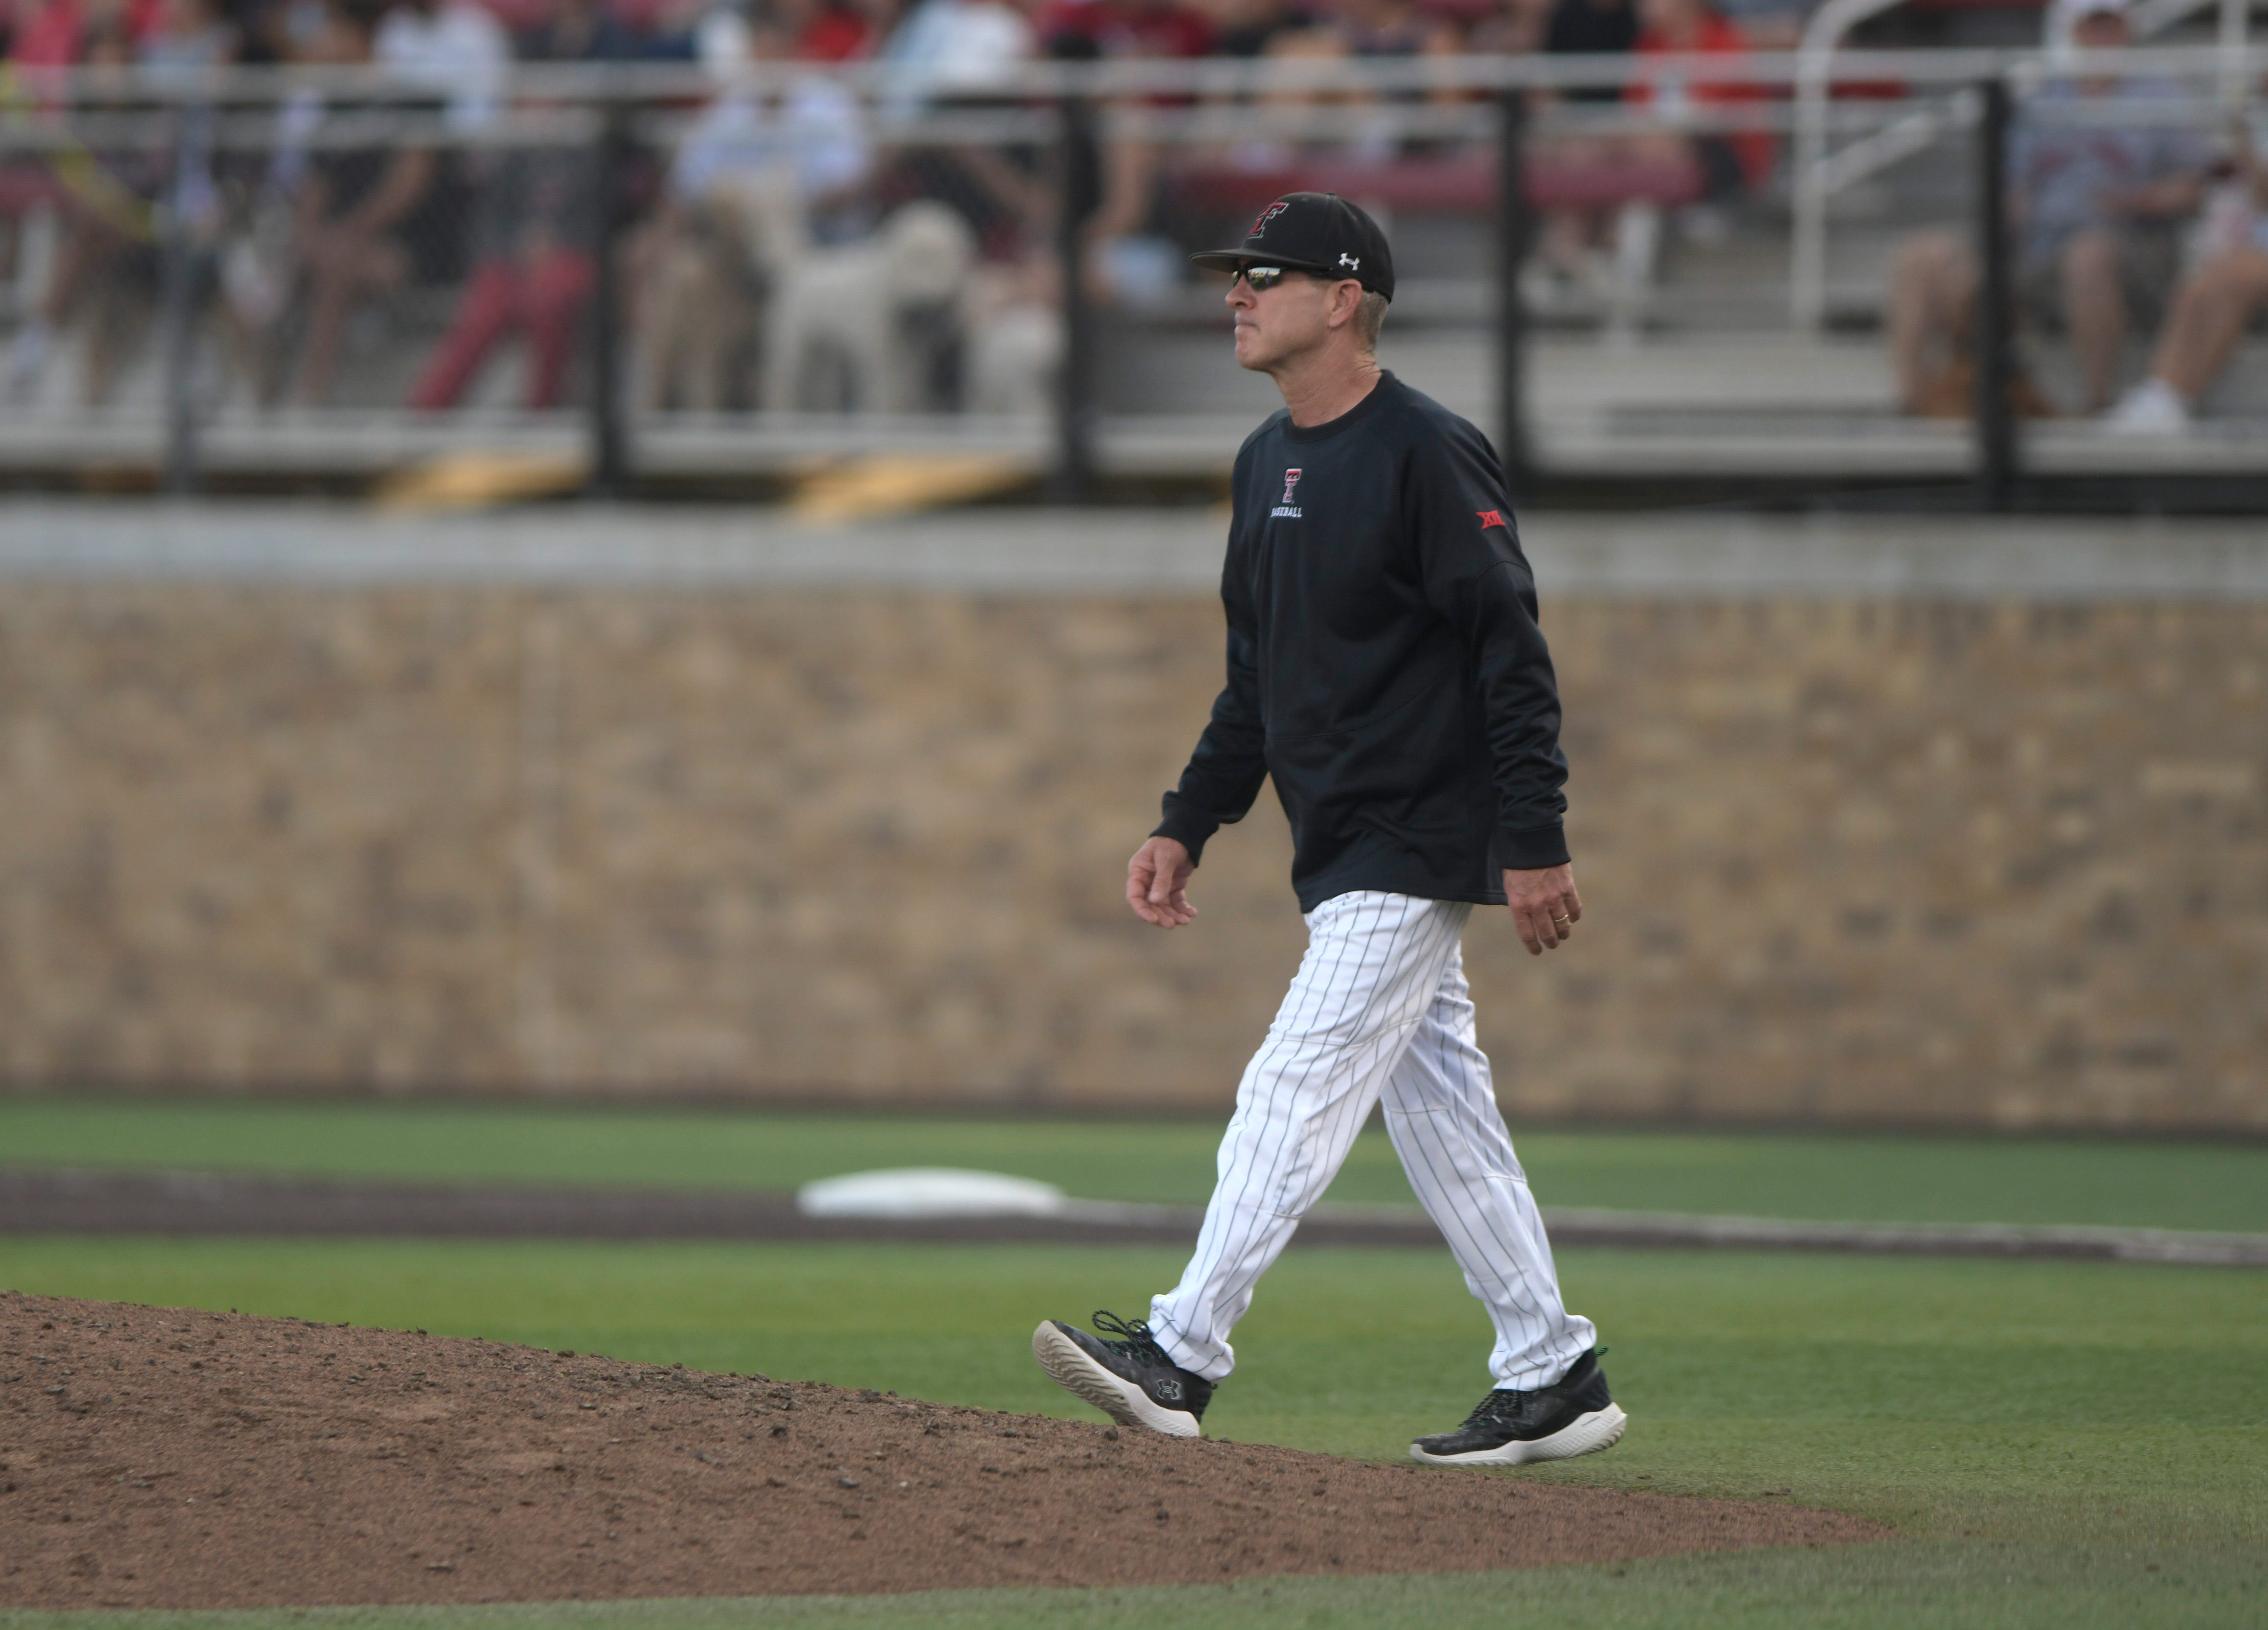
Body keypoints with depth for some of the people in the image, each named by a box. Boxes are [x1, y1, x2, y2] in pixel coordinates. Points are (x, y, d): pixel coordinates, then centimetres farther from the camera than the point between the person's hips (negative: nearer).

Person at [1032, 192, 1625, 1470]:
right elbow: (1257, 683, 21)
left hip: (1418, 845, -9)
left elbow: (1514, 656, -17)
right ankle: (1552, 1379, 15)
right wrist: (1189, 825, 14)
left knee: (1299, 1090, -13)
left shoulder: (1428, 453, -14)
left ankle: (1184, 1356, -16)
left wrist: (1535, 844, -21)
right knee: (1439, 1111, 10)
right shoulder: (1269, 462, 13)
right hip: (1346, 848, 9)